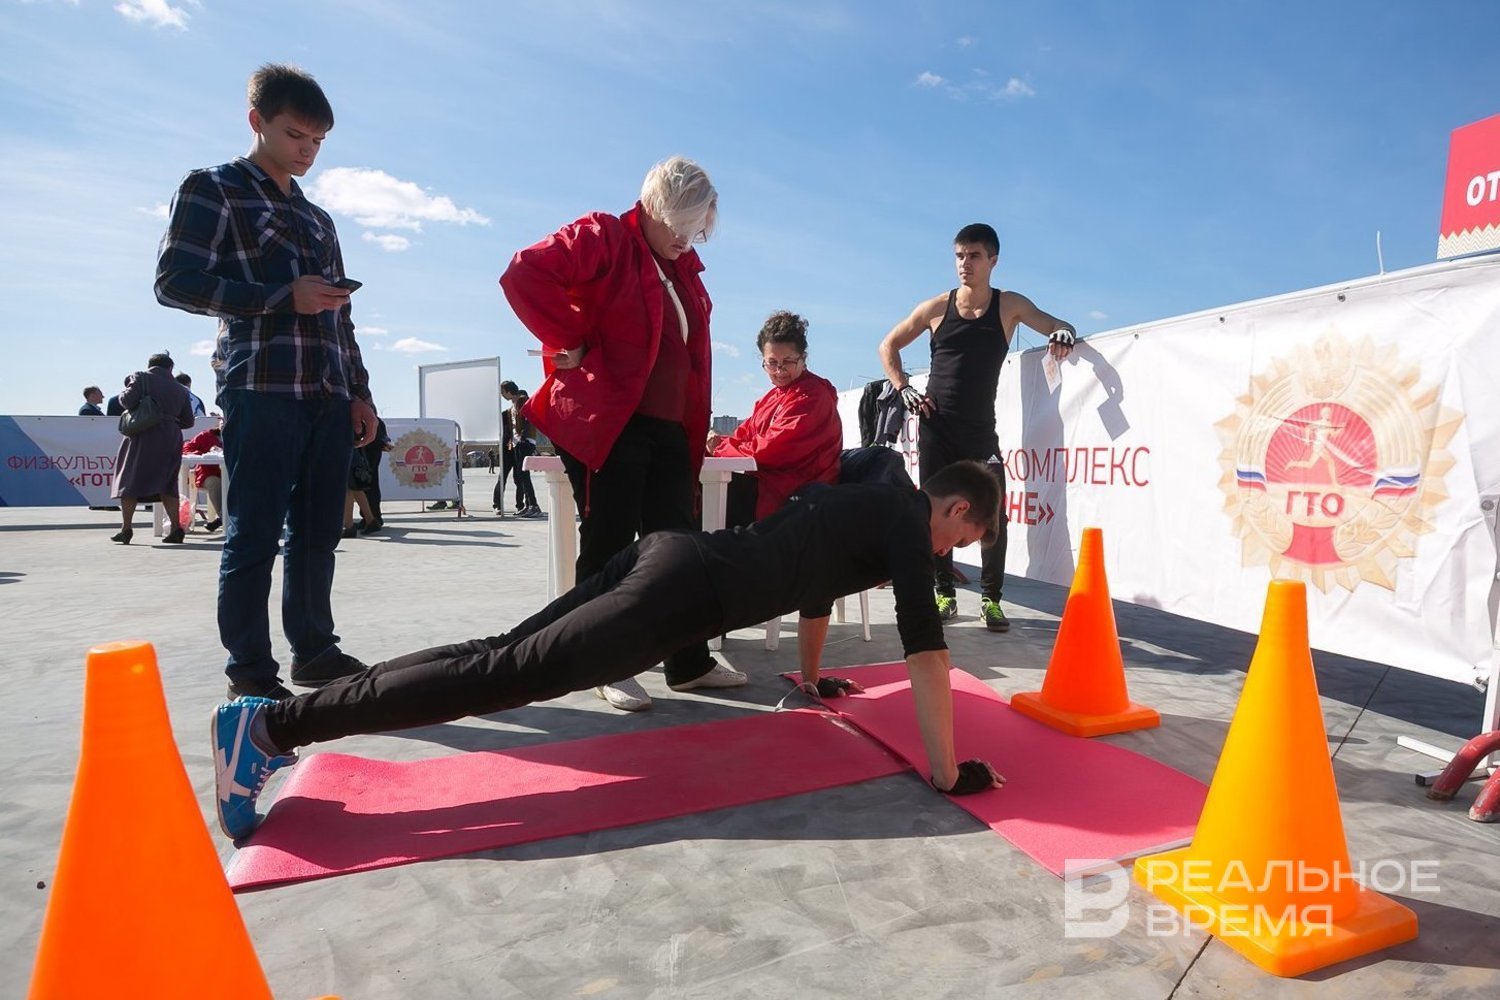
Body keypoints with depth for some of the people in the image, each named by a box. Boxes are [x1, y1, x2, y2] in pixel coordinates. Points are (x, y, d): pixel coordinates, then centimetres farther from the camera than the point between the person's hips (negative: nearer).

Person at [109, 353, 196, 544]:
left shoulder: (141, 378, 2)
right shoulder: (180, 389, 12)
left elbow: (129, 401, -10)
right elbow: (188, 421, 13)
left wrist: (122, 396, 12)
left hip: (143, 436, -3)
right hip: (171, 439, 3)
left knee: (130, 480, 5)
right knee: (167, 484, 8)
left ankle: (126, 528, 4)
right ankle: (176, 528, 0)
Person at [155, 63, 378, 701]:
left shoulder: (318, 219, 24)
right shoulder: (213, 189, 6)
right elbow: (176, 282, -5)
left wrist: (359, 391, 14)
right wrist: (284, 296, -13)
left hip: (329, 396, 6)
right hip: (261, 389, -6)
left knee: (319, 530, 7)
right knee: (255, 534, -5)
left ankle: (314, 650, 17)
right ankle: (250, 676, 3)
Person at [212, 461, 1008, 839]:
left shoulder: (862, 504, 30)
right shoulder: (907, 520, 4)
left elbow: (814, 576, 43)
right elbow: (925, 648, -4)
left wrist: (811, 677, 54)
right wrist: (944, 770, 2)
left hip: (667, 555, 9)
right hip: (686, 590, -8)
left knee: (501, 655, 5)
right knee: (503, 675, -12)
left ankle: (276, 720, 8)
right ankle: (274, 723, -10)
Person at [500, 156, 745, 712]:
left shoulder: (683, 267, 18)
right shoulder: (601, 238, -4)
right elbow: (525, 274, -19)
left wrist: (695, 428, 14)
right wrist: (570, 343, -15)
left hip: (671, 430, 8)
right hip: (608, 426, -7)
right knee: (609, 547, -1)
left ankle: (688, 661, 20)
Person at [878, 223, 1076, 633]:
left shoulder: (1010, 305, 2)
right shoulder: (936, 307, 3)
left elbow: (1060, 327, 3)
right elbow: (888, 345, 11)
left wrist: (1064, 334, -22)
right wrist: (904, 388, -2)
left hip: (981, 429, 0)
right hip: (935, 427, 1)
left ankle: (991, 599, 3)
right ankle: (945, 595, 14)